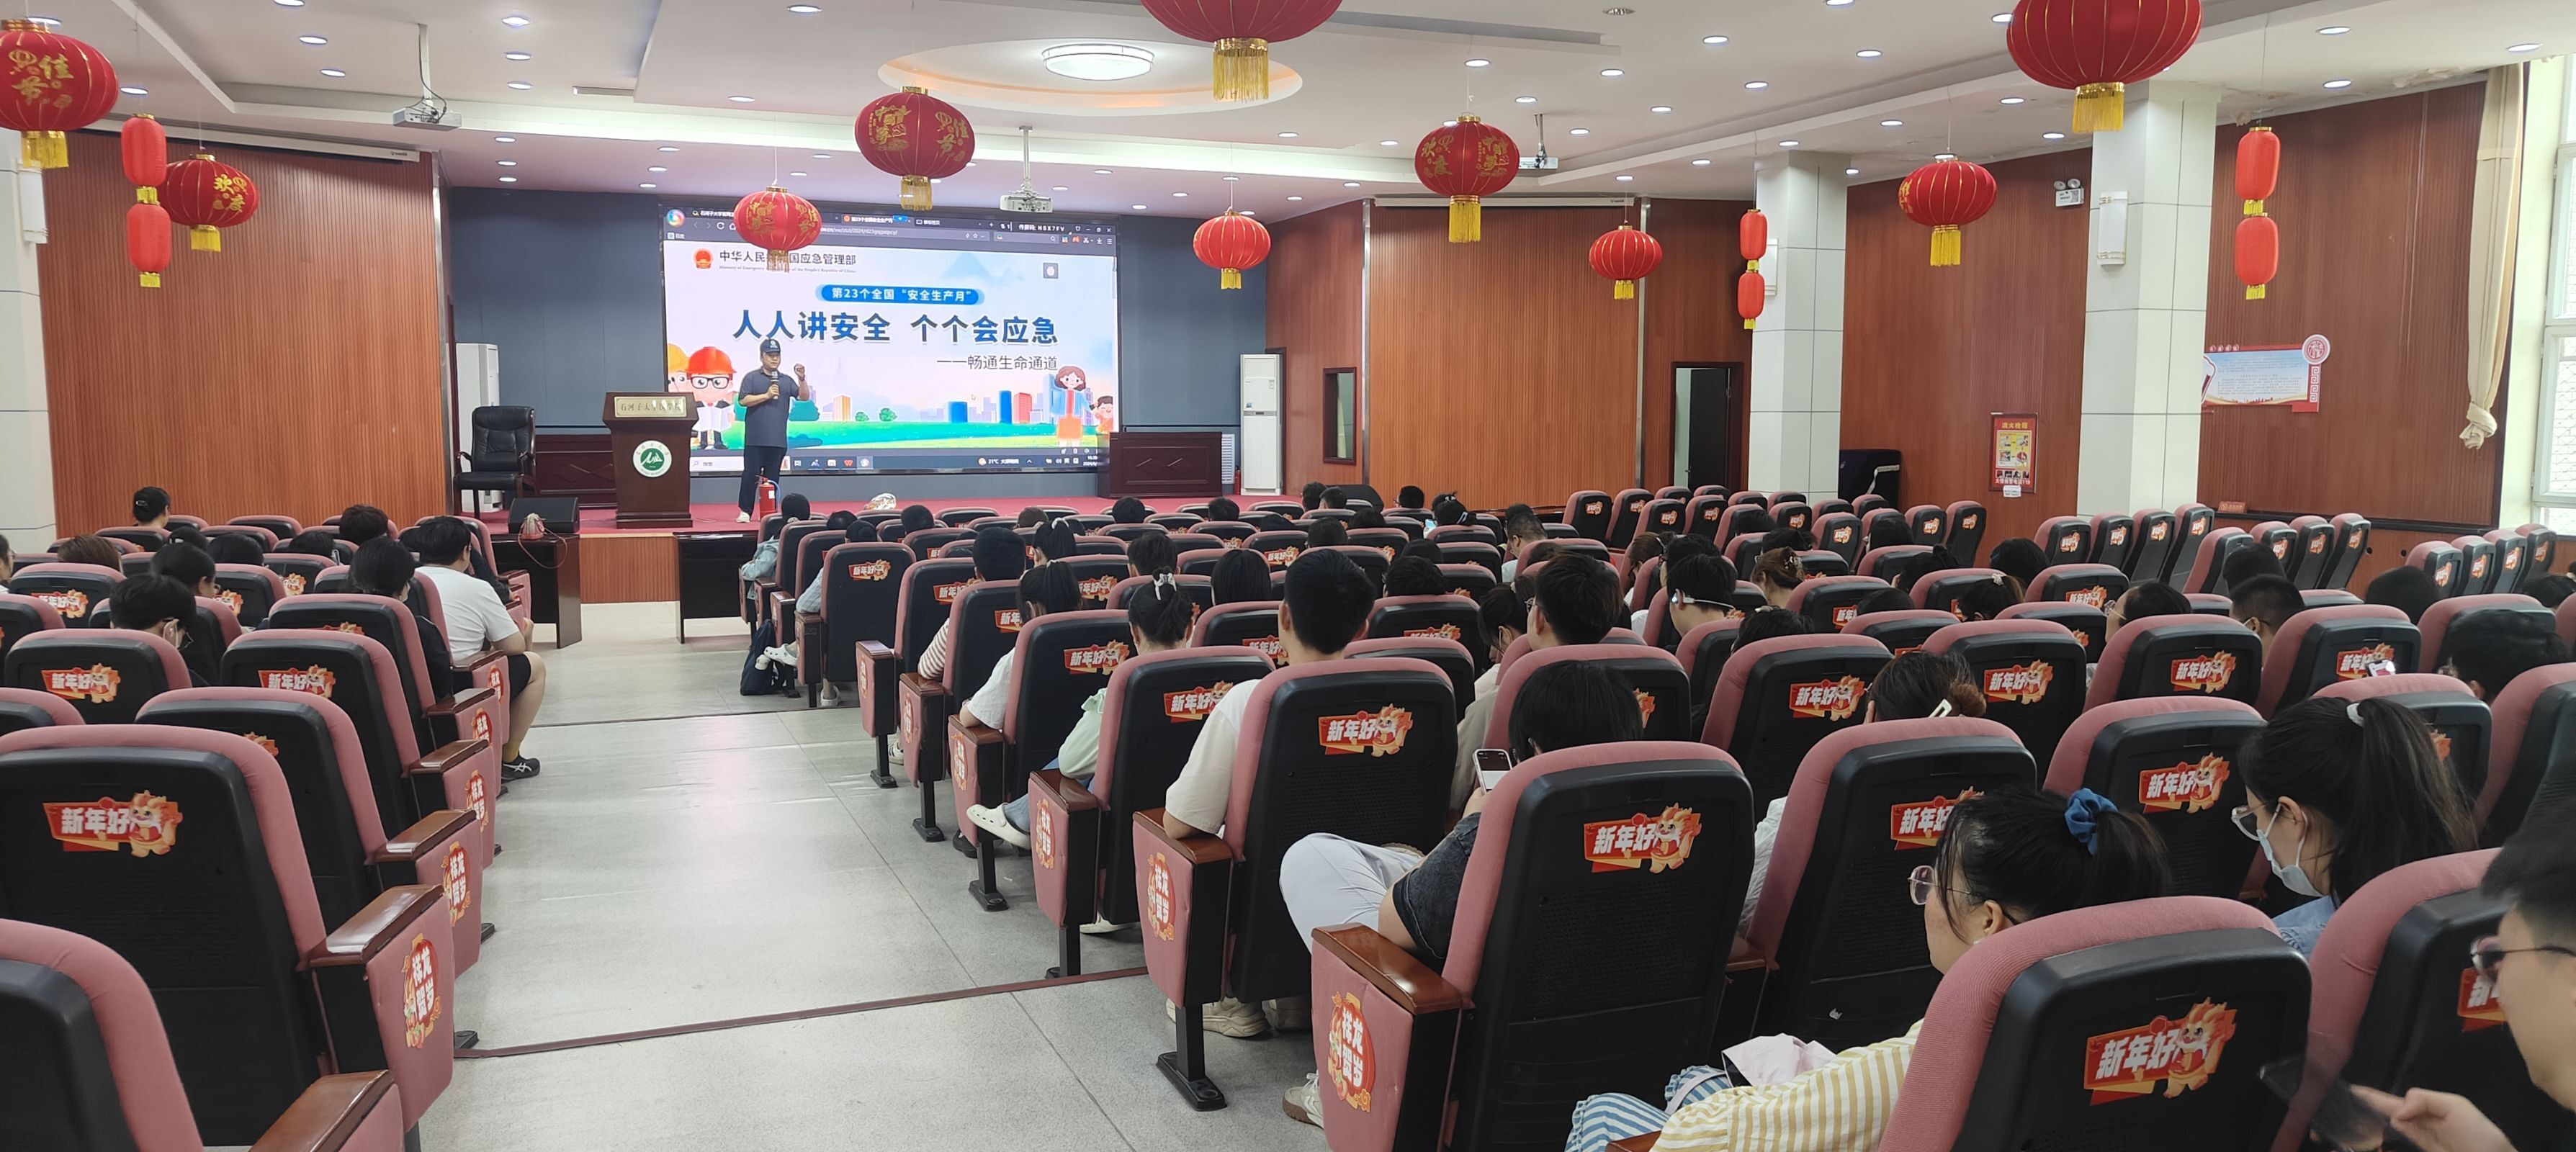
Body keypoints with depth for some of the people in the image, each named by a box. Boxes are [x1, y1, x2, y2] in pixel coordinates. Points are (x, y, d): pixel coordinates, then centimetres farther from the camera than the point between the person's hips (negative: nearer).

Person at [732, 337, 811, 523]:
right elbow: (742, 401, -6)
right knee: (751, 474, -4)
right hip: (755, 438, -3)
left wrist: (802, 379, -9)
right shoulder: (752, 377, 4)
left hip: (778, 439, 3)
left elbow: (804, 397, 6)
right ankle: (745, 511, 1)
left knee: (772, 477, 7)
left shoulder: (785, 380, 15)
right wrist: (766, 396, -11)